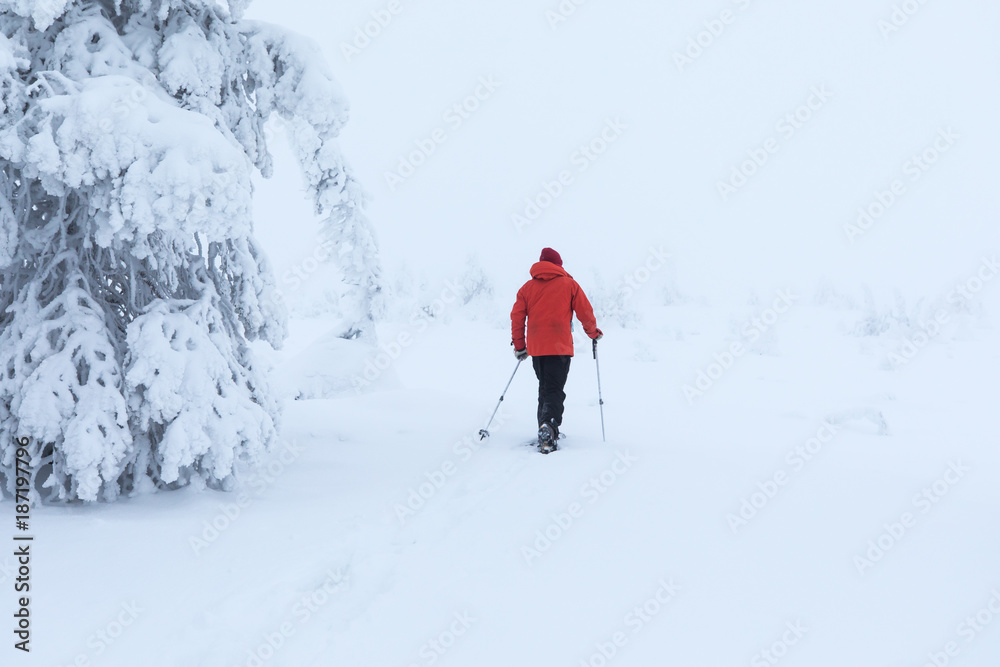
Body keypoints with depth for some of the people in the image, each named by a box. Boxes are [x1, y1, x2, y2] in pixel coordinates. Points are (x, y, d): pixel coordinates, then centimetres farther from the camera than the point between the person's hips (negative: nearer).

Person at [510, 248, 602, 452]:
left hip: (536, 348, 3)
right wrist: (594, 333, 21)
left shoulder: (528, 287, 10)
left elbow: (517, 317, 8)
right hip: (559, 348, -3)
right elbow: (585, 312, 3)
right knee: (555, 390, -6)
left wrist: (519, 347, 17)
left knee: (544, 389, 19)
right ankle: (548, 425, -31)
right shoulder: (569, 284, 3)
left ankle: (545, 432, 18)